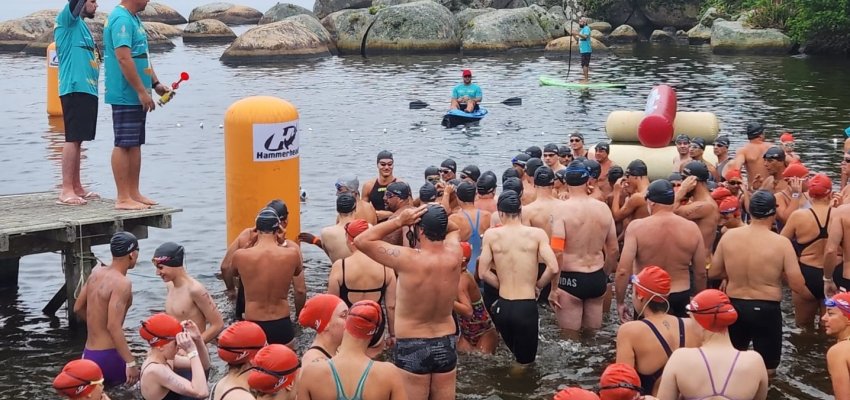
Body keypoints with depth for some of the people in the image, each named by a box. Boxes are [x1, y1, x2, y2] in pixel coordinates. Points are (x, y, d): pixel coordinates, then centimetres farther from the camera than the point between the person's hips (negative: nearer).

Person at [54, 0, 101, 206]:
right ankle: (66, 190, -12)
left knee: (78, 140, 11)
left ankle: (76, 188, 15)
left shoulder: (82, 26, 22)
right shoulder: (67, 21, -4)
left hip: (87, 89, 9)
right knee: (72, 139, -11)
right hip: (75, 89, -9)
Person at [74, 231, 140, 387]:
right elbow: (114, 326, -24)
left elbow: (78, 308, 18)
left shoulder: (96, 273, 8)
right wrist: (130, 363, -24)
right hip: (108, 356, -8)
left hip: (88, 354, 8)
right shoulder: (122, 283, -16)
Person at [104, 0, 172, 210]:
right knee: (123, 145, -6)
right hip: (126, 96, -10)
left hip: (137, 97, 10)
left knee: (135, 144, 12)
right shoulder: (121, 19, -16)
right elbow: (124, 58, -23)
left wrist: (155, 83, 18)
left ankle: (134, 194, 18)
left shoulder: (133, 19, 16)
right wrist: (142, 91, -21)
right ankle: (123, 198, -3)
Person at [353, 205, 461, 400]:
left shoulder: (409, 260, -23)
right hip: (446, 345, 5)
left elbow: (361, 241, -14)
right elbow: (453, 227, 15)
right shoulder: (453, 256, -9)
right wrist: (438, 219, -4)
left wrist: (399, 221, -15)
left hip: (412, 347, -5)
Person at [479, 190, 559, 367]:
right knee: (525, 363, 13)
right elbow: (553, 268, -12)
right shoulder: (537, 234, -5)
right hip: (527, 306, -2)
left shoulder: (491, 235, -1)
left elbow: (483, 273, -3)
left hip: (503, 306, 2)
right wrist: (537, 285, 6)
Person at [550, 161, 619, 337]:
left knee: (570, 337, 5)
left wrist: (554, 288, -12)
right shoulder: (603, 208, 2)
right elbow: (613, 250, 8)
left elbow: (557, 252, -18)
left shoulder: (562, 209, -12)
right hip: (597, 278, 5)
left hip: (571, 279, -4)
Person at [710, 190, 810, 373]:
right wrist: (810, 296, 10)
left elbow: (713, 273, 4)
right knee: (766, 370, 10)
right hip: (766, 310, -3)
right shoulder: (781, 243, -14)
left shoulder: (728, 236, -5)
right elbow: (797, 285, -11)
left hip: (734, 307, 3)